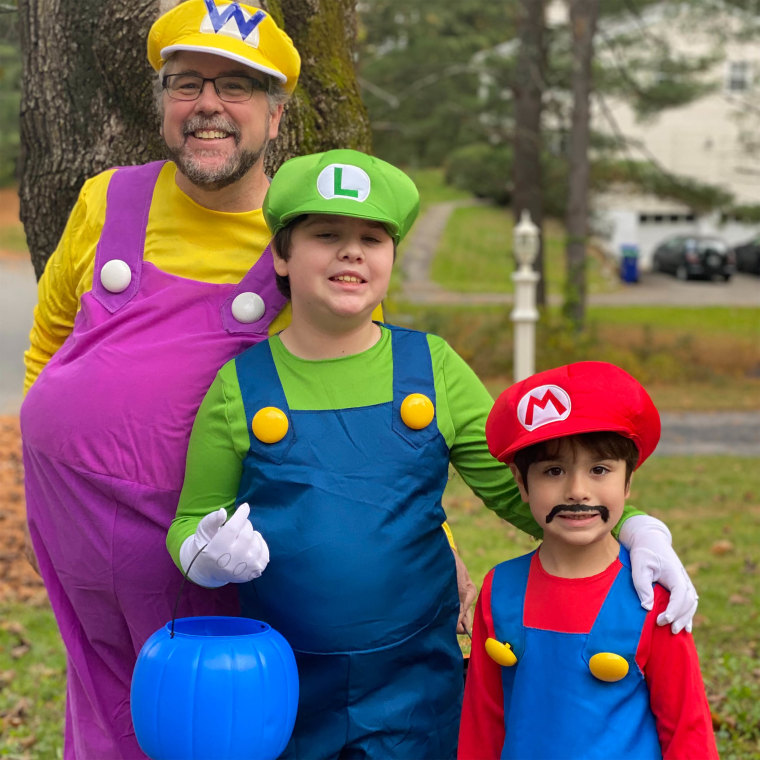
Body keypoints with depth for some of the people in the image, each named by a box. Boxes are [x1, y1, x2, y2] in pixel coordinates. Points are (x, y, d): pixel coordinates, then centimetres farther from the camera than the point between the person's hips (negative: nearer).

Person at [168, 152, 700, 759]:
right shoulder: (241, 386, -2)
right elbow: (189, 523, 5)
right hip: (283, 691, 0)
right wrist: (208, 555, -19)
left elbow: (522, 486, 2)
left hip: (416, 687, 1)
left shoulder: (432, 369, 2)